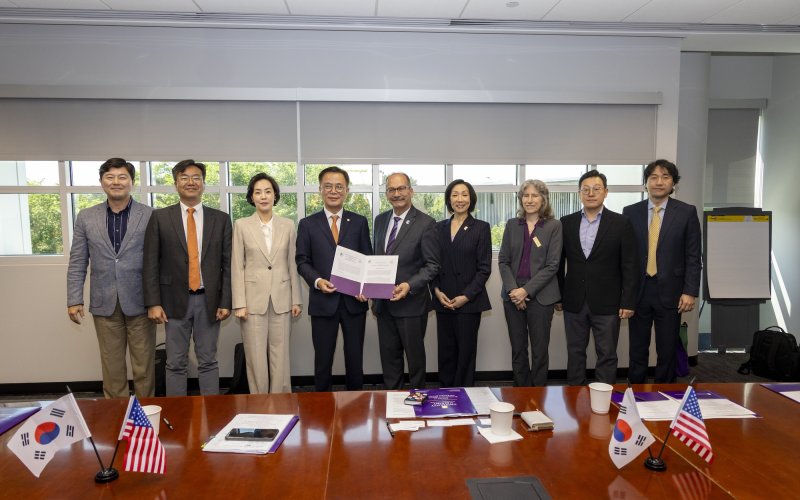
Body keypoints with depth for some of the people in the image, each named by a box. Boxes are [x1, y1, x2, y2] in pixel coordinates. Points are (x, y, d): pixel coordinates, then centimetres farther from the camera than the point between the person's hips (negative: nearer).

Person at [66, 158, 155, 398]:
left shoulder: (150, 216, -3)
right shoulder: (86, 217, 6)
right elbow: (77, 263, 8)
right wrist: (74, 300, 2)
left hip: (139, 303, -2)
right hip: (104, 304, 2)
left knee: (144, 367, 6)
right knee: (112, 366, 12)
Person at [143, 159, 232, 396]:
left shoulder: (221, 219, 4)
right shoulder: (160, 217, 2)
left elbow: (227, 264, 3)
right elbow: (151, 263, 0)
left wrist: (226, 302, -2)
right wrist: (153, 303, -7)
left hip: (209, 300, 1)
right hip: (175, 300, 0)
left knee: (208, 362, 9)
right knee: (175, 364, 8)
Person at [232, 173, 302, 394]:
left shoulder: (287, 225, 5)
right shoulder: (241, 225, 1)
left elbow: (292, 265, 7)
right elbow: (237, 267, 0)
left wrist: (296, 299, 4)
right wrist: (239, 303, -6)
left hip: (281, 299, 1)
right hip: (253, 299, -1)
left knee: (280, 357, 6)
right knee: (256, 357, 5)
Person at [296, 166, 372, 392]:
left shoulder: (360, 222, 7)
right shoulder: (308, 224, 5)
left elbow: (368, 260, 6)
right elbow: (302, 261, 3)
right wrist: (317, 281, -15)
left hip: (354, 300, 1)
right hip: (323, 301, -1)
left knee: (355, 360, 10)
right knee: (323, 361, 9)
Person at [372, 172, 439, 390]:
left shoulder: (425, 223, -11)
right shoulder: (380, 220, 8)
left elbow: (433, 265, -11)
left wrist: (409, 286, -23)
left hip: (411, 303, -5)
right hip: (383, 303, 5)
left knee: (415, 356, 11)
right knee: (388, 356, 14)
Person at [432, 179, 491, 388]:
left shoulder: (481, 228, -1)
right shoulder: (440, 228, 10)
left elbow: (484, 268, -4)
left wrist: (466, 296, -11)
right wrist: (437, 290, -4)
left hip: (469, 301, -3)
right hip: (443, 301, 3)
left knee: (466, 352, 3)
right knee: (445, 352, 8)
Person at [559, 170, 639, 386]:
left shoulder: (621, 223, -2)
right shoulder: (566, 223, 5)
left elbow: (629, 267, -3)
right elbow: (559, 262, 9)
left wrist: (628, 302, -7)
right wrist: (558, 296, 6)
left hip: (607, 303, -2)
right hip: (574, 302, 3)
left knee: (606, 355, 6)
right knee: (575, 353, 11)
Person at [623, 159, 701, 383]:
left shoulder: (687, 212, 1)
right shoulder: (631, 212, 4)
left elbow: (693, 257, 0)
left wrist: (690, 291, -7)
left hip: (670, 291, -1)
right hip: (638, 290, 1)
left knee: (668, 351, 8)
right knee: (637, 350, 10)